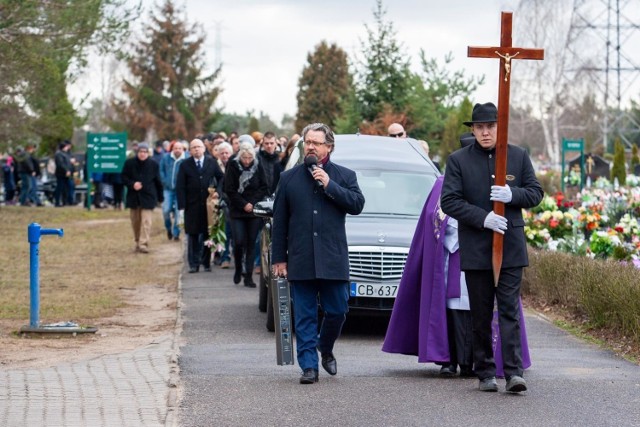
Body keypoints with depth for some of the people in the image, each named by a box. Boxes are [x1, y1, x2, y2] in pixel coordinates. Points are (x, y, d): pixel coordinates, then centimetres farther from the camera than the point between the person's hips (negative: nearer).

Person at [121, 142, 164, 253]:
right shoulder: (129, 163, 0)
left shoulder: (153, 165, 0)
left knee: (146, 222, -11)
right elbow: (123, 177, 3)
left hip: (148, 197, -2)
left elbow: (158, 182, 5)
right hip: (133, 197, 2)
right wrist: (132, 184, -15)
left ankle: (144, 244, -14)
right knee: (135, 221, 12)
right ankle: (137, 242, 27)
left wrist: (160, 197, 6)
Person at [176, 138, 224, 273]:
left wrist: (217, 192, -4)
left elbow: (221, 178, 14)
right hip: (192, 206, -1)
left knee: (208, 234, 3)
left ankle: (206, 262, 11)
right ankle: (194, 264, 5)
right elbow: (180, 187, -1)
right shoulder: (185, 165, 2)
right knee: (193, 235, 1)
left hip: (209, 204, 1)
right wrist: (182, 206, -8)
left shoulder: (212, 162, 6)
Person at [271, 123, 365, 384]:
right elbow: (279, 222, 10)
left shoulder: (345, 176, 8)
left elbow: (357, 204, -8)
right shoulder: (289, 178, 10)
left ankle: (326, 350, 29)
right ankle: (309, 366, 3)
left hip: (333, 259, 0)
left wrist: (329, 185, -13)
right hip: (300, 261, 0)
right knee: (305, 316, 1)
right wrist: (278, 258, 6)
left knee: (337, 311, 3)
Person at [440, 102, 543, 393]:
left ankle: (513, 372, -11)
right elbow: (449, 201, -4)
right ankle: (485, 373, 13)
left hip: (510, 246, 0)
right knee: (481, 314, 6)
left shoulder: (518, 156, 7)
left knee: (509, 309, -7)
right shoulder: (458, 160, 2)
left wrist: (513, 195, -13)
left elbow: (535, 193, 8)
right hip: (475, 248, 0)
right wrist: (482, 218, -17)